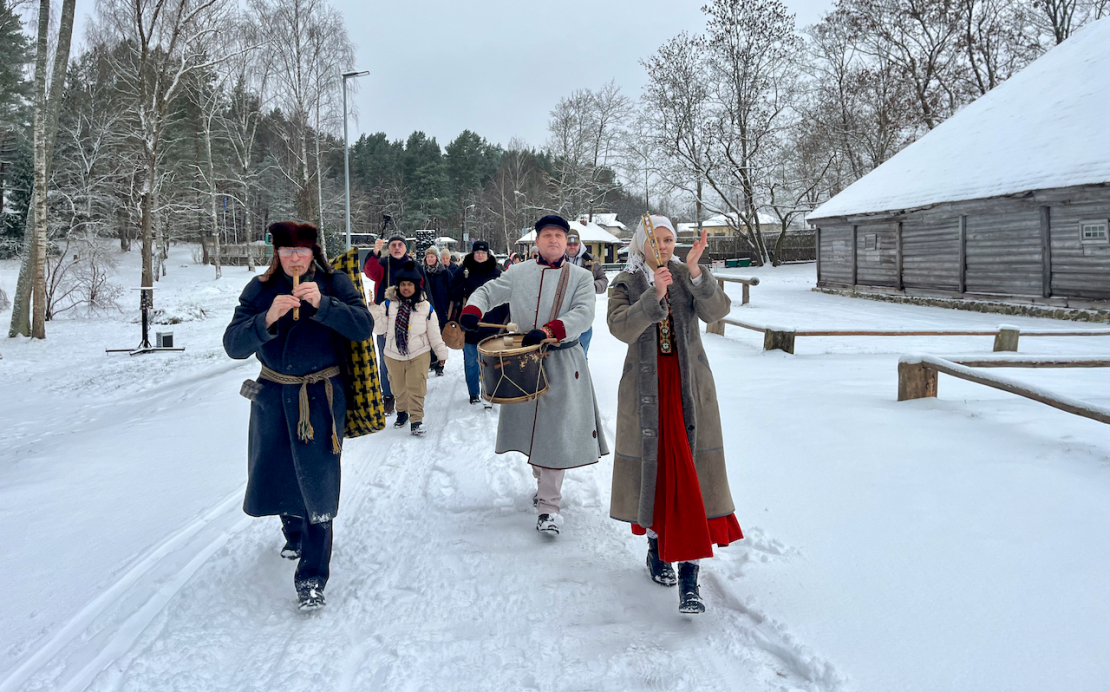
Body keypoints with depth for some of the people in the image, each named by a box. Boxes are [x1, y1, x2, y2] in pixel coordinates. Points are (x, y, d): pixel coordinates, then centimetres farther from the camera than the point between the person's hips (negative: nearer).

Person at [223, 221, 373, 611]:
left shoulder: (335, 284, -4)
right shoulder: (260, 290, -1)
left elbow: (363, 327, -17)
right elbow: (234, 345, -10)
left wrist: (321, 304, -29)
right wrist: (267, 318, -28)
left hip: (321, 397, -3)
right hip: (272, 394, 3)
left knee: (317, 482, -7)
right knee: (273, 473, 17)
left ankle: (311, 579, 1)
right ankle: (294, 532, 48)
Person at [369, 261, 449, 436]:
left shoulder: (426, 307, -2)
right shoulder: (388, 305, -3)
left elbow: (434, 333, 4)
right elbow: (379, 329, -5)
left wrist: (441, 352, 6)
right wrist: (374, 311, -18)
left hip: (419, 354, -2)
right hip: (394, 355, 2)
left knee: (416, 387, -8)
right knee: (398, 387, 15)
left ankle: (416, 419, -1)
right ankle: (402, 412, 37)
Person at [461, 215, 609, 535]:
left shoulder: (581, 277, 2)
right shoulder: (518, 273, 10)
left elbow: (584, 313, -13)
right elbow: (488, 291, 11)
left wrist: (549, 331, -29)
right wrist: (473, 310, -13)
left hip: (561, 364, -3)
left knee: (556, 433, -10)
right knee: (529, 426, 13)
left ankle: (548, 506, -5)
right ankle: (544, 482, 38)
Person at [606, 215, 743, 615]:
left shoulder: (689, 277, 5)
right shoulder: (626, 284, 2)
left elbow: (717, 310, -13)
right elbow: (621, 328, -17)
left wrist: (695, 272, -27)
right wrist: (654, 294, -29)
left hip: (689, 386, 0)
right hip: (646, 388, 0)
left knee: (691, 477, -6)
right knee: (653, 469, 8)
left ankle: (689, 579, -6)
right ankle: (656, 549, 33)